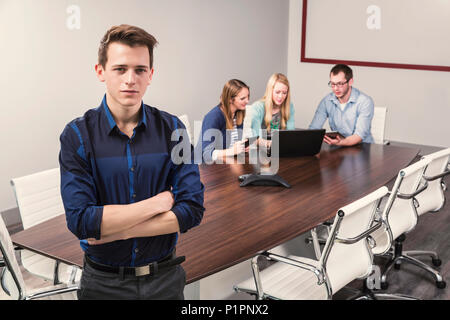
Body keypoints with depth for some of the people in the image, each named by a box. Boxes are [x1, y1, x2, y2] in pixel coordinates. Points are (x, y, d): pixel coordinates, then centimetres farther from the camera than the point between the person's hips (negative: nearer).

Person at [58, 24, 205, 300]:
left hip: (165, 278, 2)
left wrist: (119, 230, -18)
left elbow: (192, 209, -12)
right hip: (103, 283, -1)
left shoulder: (172, 129, -6)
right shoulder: (78, 135, -12)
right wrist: (157, 203, -18)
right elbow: (80, 220, -21)